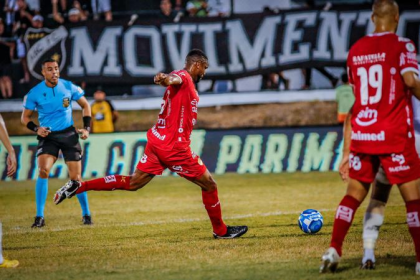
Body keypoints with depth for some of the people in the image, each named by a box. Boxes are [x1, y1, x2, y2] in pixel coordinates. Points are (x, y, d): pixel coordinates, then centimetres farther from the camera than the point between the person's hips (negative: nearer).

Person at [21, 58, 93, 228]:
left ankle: (86, 214, 20)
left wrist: (86, 127, -1)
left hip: (69, 134, 1)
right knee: (43, 171, -22)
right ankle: (39, 217, -16)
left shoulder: (69, 87, -5)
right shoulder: (34, 93, -7)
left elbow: (85, 105, 9)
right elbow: (25, 117, 2)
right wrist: (36, 129, -16)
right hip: (48, 136, -1)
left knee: (76, 177, 0)